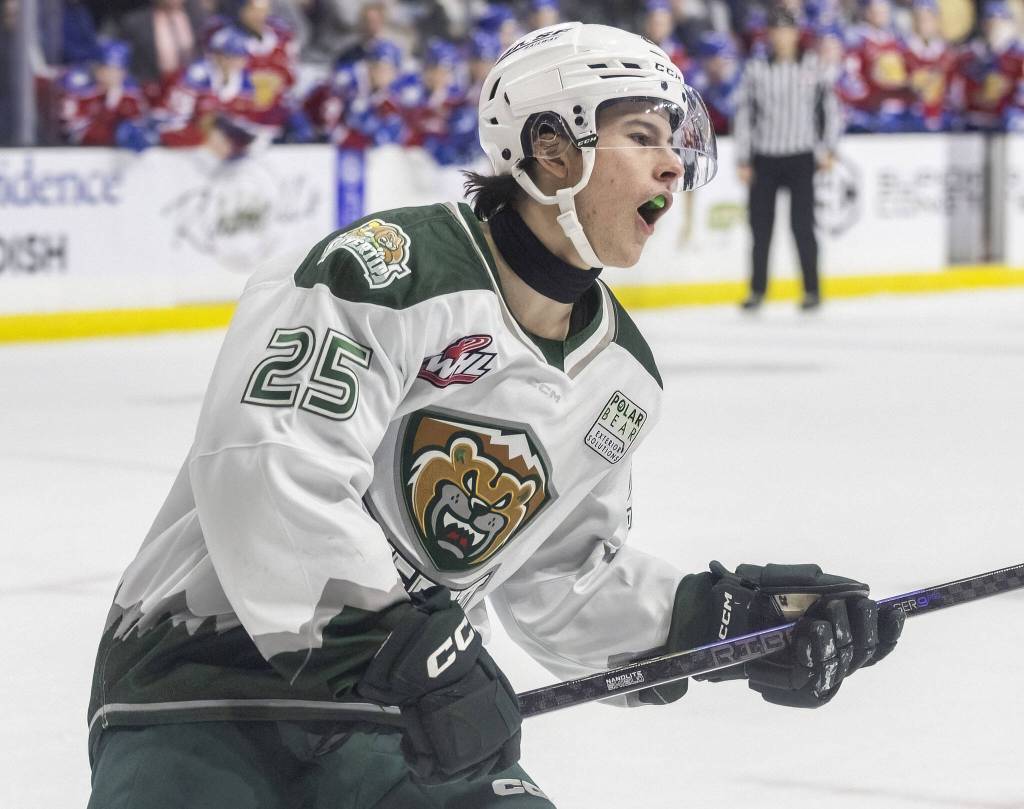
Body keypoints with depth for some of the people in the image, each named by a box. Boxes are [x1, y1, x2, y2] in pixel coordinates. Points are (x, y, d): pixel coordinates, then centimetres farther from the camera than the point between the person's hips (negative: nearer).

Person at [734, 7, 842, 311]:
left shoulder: (811, 66, 1)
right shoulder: (756, 69, 2)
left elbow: (829, 106, 6)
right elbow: (744, 114, 4)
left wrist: (828, 149, 1)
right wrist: (743, 160, 1)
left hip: (801, 158, -1)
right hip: (764, 158, 1)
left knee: (802, 225, -5)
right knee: (760, 225, 3)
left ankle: (812, 290, 5)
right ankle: (757, 290, 15)